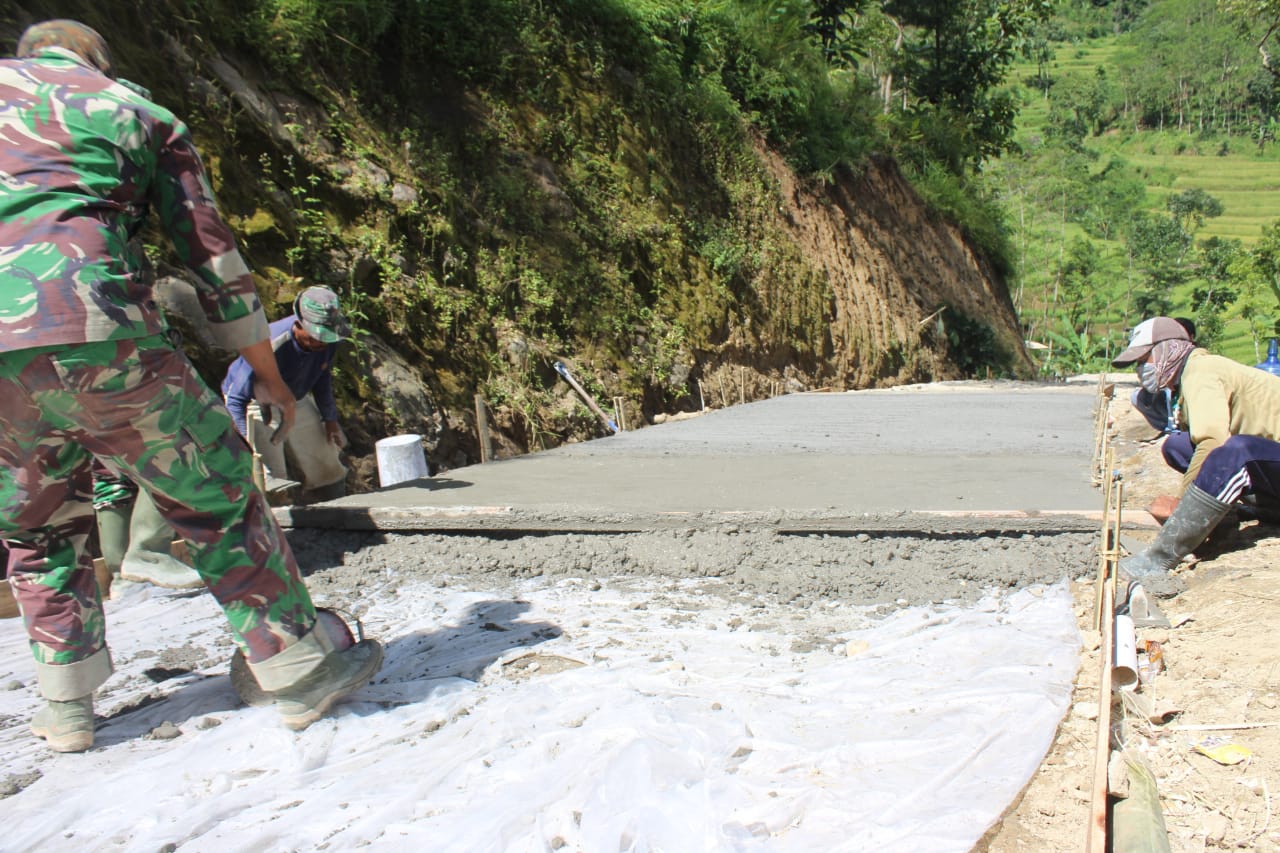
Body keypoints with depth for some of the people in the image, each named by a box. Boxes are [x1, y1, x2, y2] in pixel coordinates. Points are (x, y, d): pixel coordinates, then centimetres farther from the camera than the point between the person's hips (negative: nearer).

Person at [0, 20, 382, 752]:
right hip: (97, 333, -3)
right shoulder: (138, 112, 20)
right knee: (216, 497, 11)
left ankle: (66, 710, 29)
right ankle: (301, 669, 16)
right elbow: (215, 255, 20)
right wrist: (272, 380, 27)